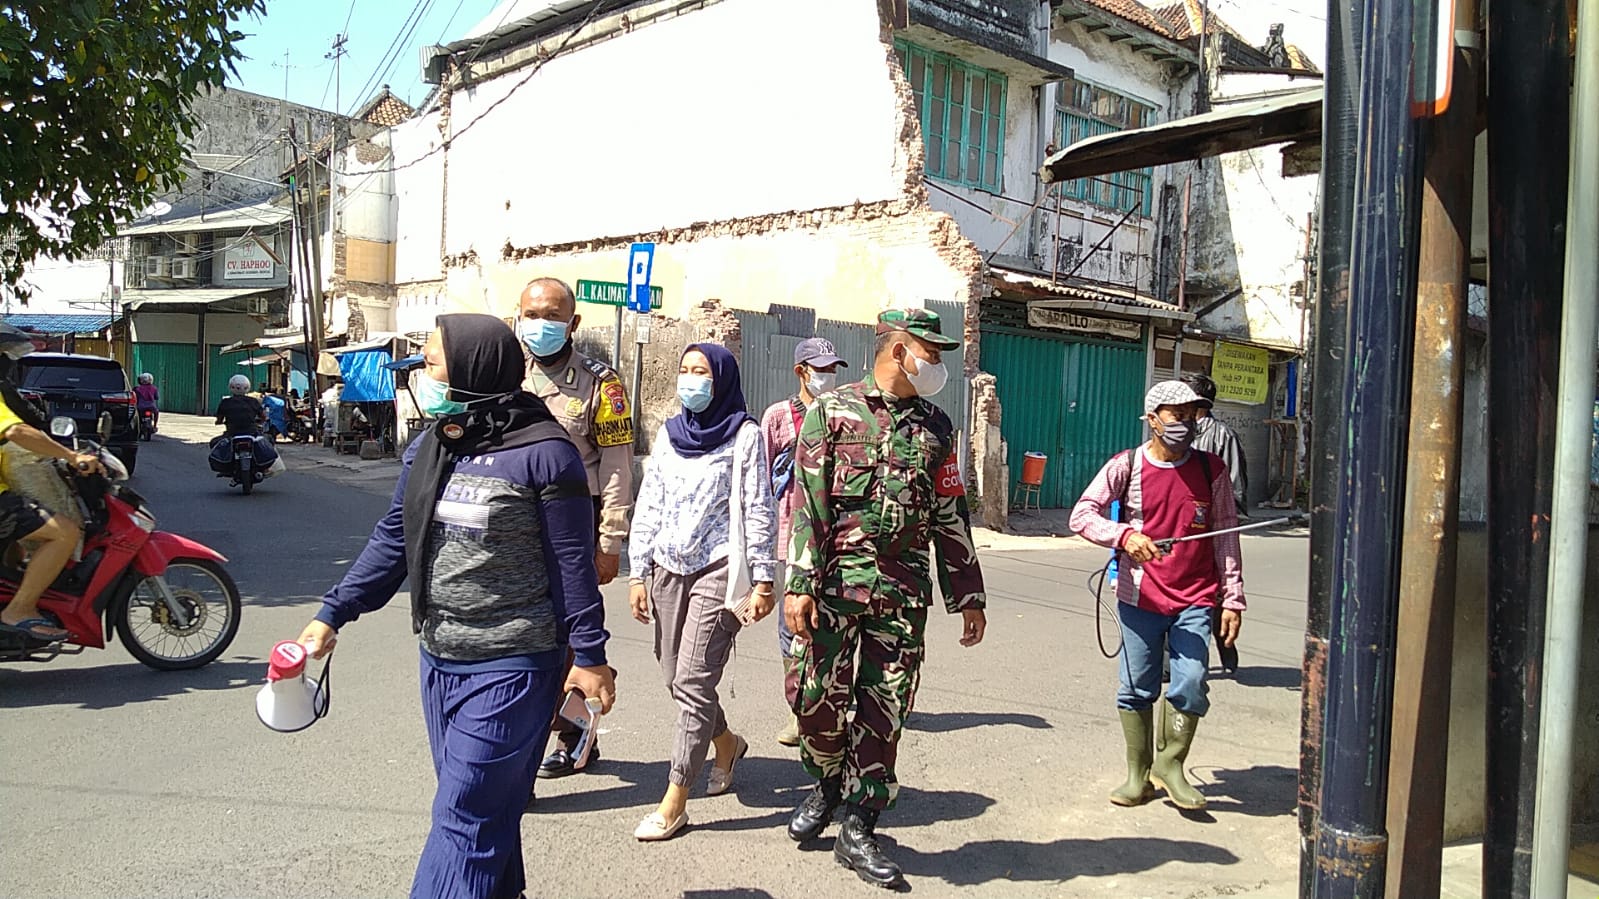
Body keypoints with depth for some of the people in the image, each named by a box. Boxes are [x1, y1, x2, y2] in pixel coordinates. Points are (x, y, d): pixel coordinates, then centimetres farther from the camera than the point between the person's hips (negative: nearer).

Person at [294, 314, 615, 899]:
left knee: (465, 817, -2)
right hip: (439, 659, 7)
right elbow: (393, 539, 12)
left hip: (510, 668, -7)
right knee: (482, 807, 18)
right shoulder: (427, 449, 6)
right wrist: (332, 615, 9)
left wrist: (590, 656, -11)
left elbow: (572, 562, -13)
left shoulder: (542, 452, -16)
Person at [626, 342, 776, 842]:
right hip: (669, 569, 6)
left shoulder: (744, 434, -3)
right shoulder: (669, 434, 12)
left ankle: (674, 801, 1)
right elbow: (648, 506, 13)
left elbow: (758, 510, -5)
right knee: (675, 676, 10)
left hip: (718, 570, -6)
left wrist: (762, 580, -8)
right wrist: (638, 574, 9)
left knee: (693, 682, -7)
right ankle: (726, 742, 38)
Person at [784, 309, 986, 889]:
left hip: (904, 592, 3)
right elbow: (808, 501, -5)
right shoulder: (833, 410, 1)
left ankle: (857, 829, 17)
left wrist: (967, 597, 15)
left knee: (885, 710, 4)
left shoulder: (936, 426, 13)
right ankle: (827, 783, 30)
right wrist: (799, 584, -13)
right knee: (821, 697, -1)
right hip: (837, 580, -3)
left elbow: (950, 516, 16)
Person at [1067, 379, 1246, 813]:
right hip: (1140, 599, 0)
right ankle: (1138, 775, 23)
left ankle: (1170, 764, 16)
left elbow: (1226, 537, 8)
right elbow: (1082, 514, -6)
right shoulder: (1127, 465, -2)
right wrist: (1124, 535, -25)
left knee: (1190, 686, -8)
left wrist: (1233, 598, 4)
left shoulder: (1211, 469, 4)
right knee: (1136, 690, 7)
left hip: (1195, 601, 1)